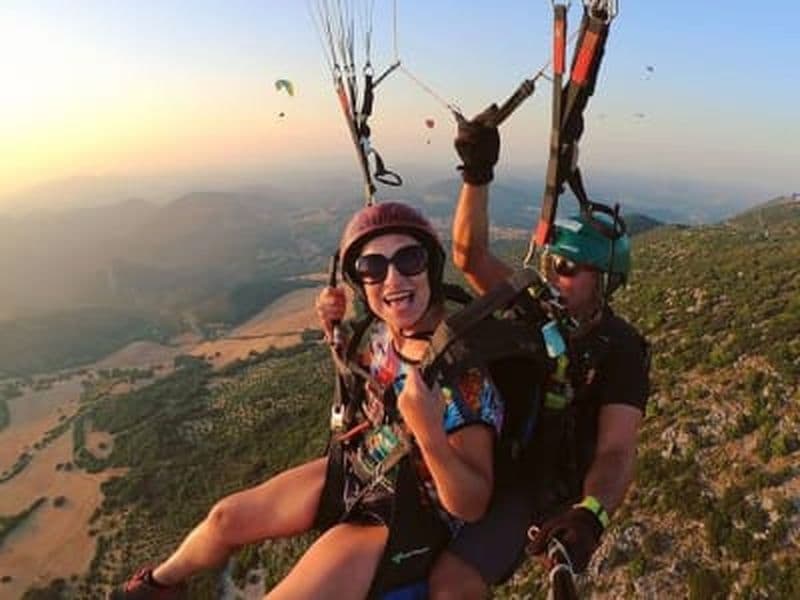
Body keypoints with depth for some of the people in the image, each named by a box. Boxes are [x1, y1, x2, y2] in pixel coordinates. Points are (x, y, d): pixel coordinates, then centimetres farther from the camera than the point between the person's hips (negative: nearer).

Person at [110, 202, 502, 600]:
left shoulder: (463, 373, -32)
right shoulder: (383, 331, -12)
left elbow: (472, 507, -27)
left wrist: (430, 433, -46)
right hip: (354, 474, 7)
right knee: (225, 518, 16)